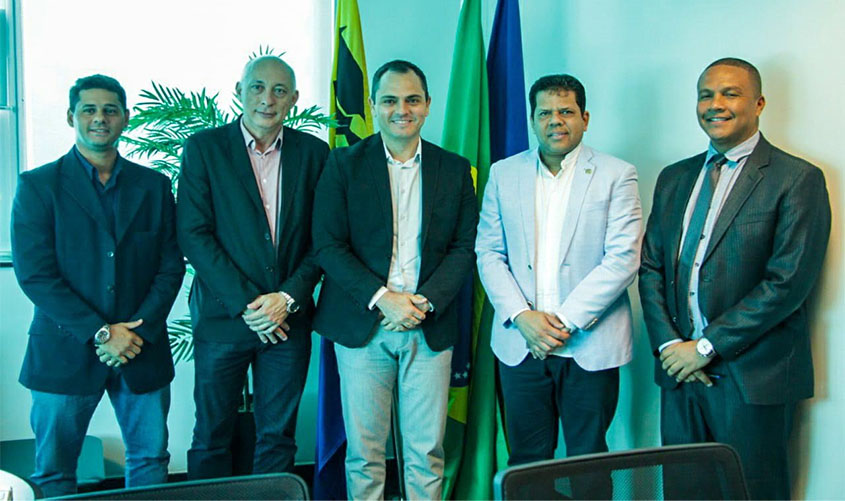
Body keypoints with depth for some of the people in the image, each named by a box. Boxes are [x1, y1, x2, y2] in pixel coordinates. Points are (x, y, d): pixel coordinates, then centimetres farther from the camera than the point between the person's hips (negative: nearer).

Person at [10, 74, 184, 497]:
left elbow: (171, 266, 4)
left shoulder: (154, 186, 8)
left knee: (150, 461, 9)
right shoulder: (37, 186, 0)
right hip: (65, 352, -2)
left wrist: (138, 331, -10)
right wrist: (99, 332, -14)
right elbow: (34, 274, -8)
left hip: (143, 350, 2)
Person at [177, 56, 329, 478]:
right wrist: (244, 303, -13)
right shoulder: (203, 148, -1)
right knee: (212, 435, 9)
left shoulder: (313, 152, 5)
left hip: (288, 317, 2)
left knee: (278, 436, 11)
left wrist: (290, 296, -11)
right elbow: (193, 235, -7)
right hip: (223, 316, -2)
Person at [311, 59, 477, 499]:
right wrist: (382, 299, -14)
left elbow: (465, 247, 4)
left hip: (430, 328, 1)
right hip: (362, 326, -1)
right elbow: (328, 246, -4)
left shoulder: (454, 169, 7)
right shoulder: (344, 164, 1)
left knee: (426, 450, 6)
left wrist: (424, 302, -10)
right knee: (363, 450, 6)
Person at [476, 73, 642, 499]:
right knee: (526, 461, 9)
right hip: (520, 344, 2)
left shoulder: (616, 176, 1)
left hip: (590, 347, -2)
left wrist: (566, 321, -14)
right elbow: (488, 253, 6)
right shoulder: (504, 174, 9)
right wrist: (521, 317, -8)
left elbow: (622, 259, -7)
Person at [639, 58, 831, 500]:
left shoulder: (796, 179, -6)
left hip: (752, 377, -5)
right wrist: (668, 343, -4)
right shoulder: (675, 178, 13)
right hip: (680, 369, 5)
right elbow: (650, 267, 11)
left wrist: (707, 346, -14)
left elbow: (788, 282, -14)